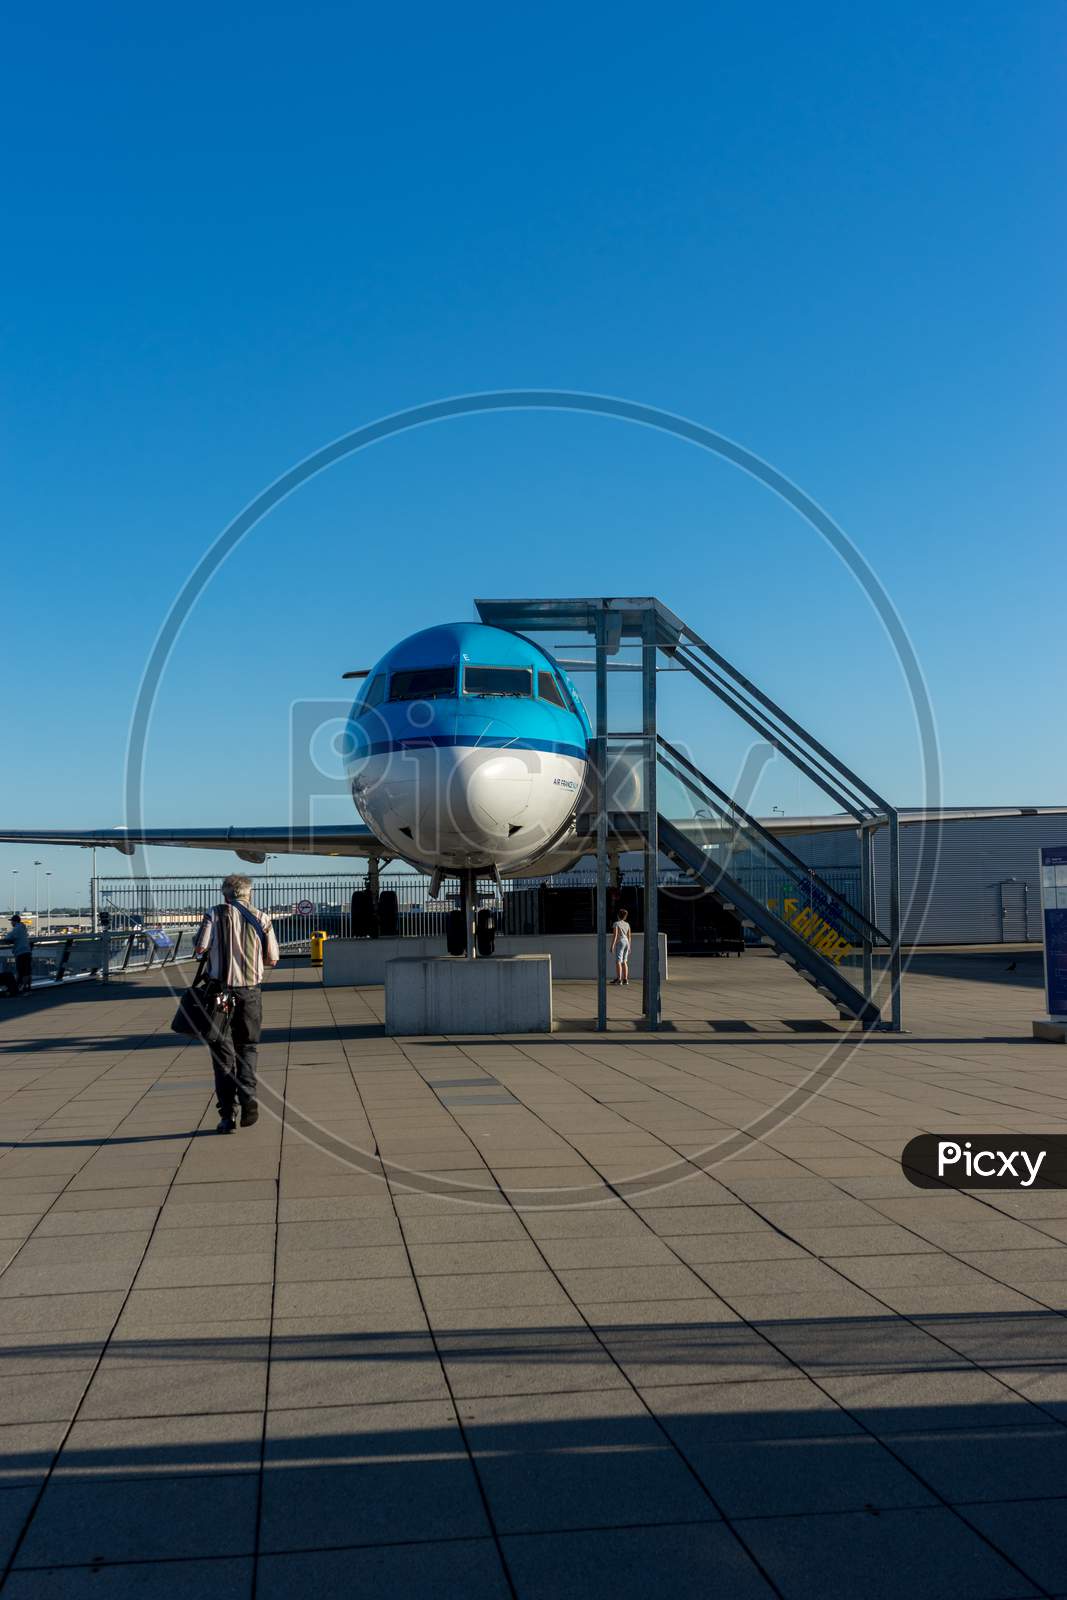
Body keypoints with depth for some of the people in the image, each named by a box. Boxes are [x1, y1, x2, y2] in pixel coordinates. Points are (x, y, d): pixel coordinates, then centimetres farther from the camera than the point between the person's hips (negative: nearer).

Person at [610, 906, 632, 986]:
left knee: (618, 961, -9)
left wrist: (612, 946, -14)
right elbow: (629, 936, 13)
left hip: (620, 942, -7)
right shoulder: (627, 924, 12)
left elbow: (615, 935, -14)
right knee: (624, 962, 10)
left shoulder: (616, 924, -7)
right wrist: (628, 947, 20)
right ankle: (625, 979, 9)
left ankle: (618, 979, -17)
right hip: (626, 942, 7)